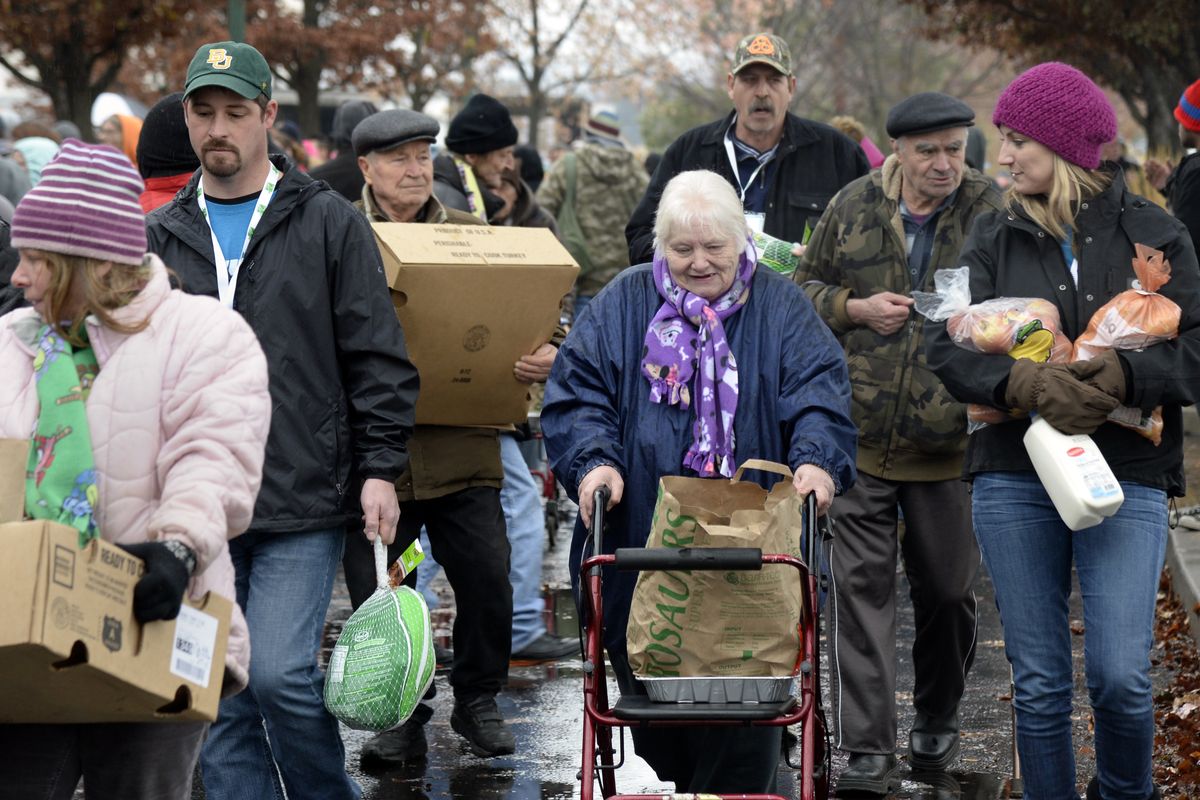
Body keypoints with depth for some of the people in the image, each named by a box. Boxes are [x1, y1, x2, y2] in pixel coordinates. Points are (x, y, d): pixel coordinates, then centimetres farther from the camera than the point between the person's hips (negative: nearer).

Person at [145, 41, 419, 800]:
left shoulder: (329, 224, 2)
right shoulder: (159, 238, 11)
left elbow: (378, 360, 1)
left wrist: (380, 469, -7)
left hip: (302, 507, -4)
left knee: (279, 673, -13)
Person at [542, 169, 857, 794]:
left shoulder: (780, 307, 6)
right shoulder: (622, 305, 7)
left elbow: (819, 395, -3)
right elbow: (576, 392, 1)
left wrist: (816, 460, -23)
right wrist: (594, 461, -17)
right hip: (642, 550, 1)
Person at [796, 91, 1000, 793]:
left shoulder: (993, 215, -2)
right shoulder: (854, 208, 3)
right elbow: (805, 288, 13)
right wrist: (856, 308, -7)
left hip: (949, 444, -1)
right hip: (859, 437, 1)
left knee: (947, 589, 12)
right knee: (861, 584, -3)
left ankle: (938, 722, 35)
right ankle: (869, 747, 0)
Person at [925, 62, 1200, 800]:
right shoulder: (996, 238, 7)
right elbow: (947, 346, -3)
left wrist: (1127, 375, -22)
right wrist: (1026, 383, -21)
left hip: (1125, 478, -2)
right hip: (1014, 480, 2)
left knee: (1121, 677, -10)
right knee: (1039, 683, 4)